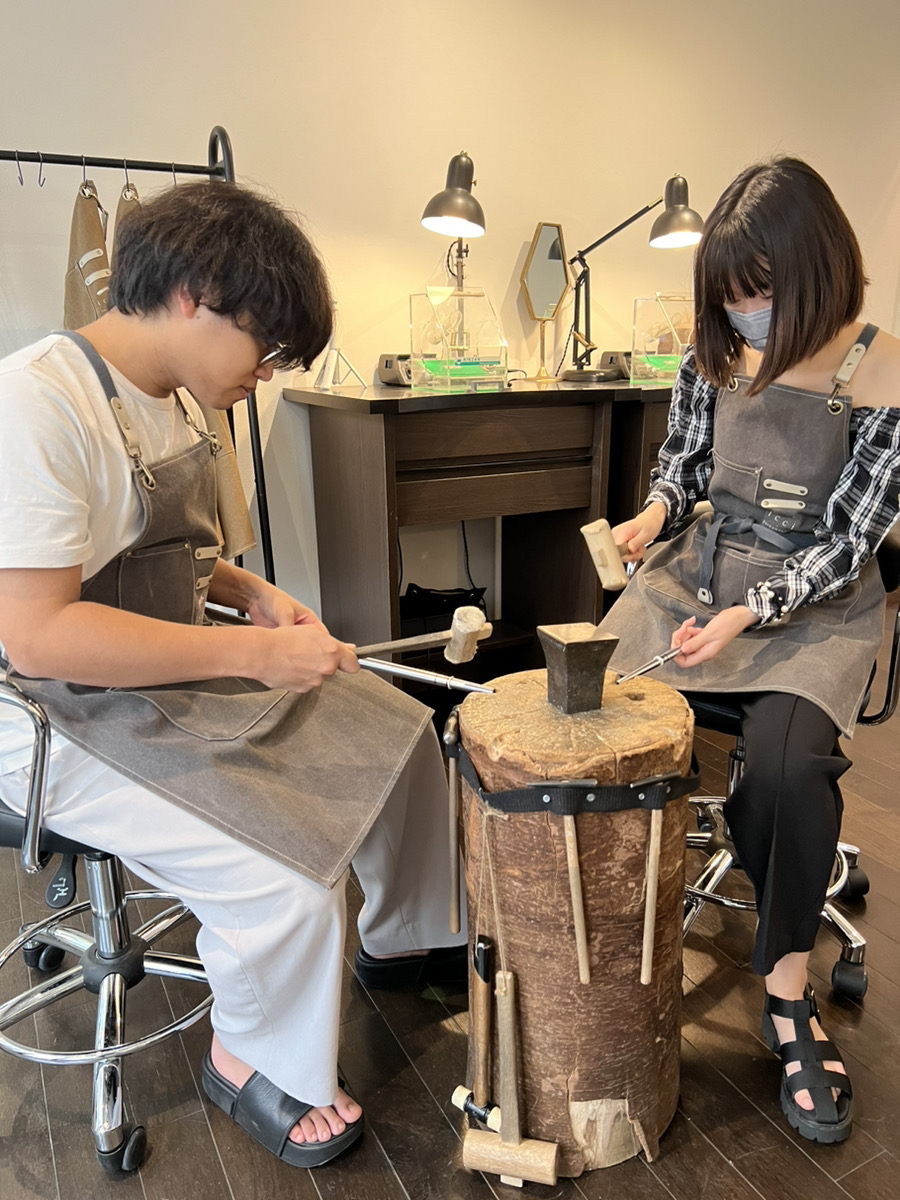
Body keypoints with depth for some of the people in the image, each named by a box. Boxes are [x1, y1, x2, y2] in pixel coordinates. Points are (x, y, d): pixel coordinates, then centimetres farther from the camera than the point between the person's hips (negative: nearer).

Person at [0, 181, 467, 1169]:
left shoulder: (176, 398, 5)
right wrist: (254, 652, -27)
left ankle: (404, 941, 32)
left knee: (402, 737, 8)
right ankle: (251, 1066, 14)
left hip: (183, 675, 9)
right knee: (288, 886, -22)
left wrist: (251, 593, -2)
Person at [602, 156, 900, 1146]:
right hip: (695, 574, 4)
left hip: (816, 603, -4)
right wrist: (655, 512, -7)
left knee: (787, 758, -30)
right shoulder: (718, 354, 4)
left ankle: (787, 992, -5)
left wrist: (748, 615, -23)